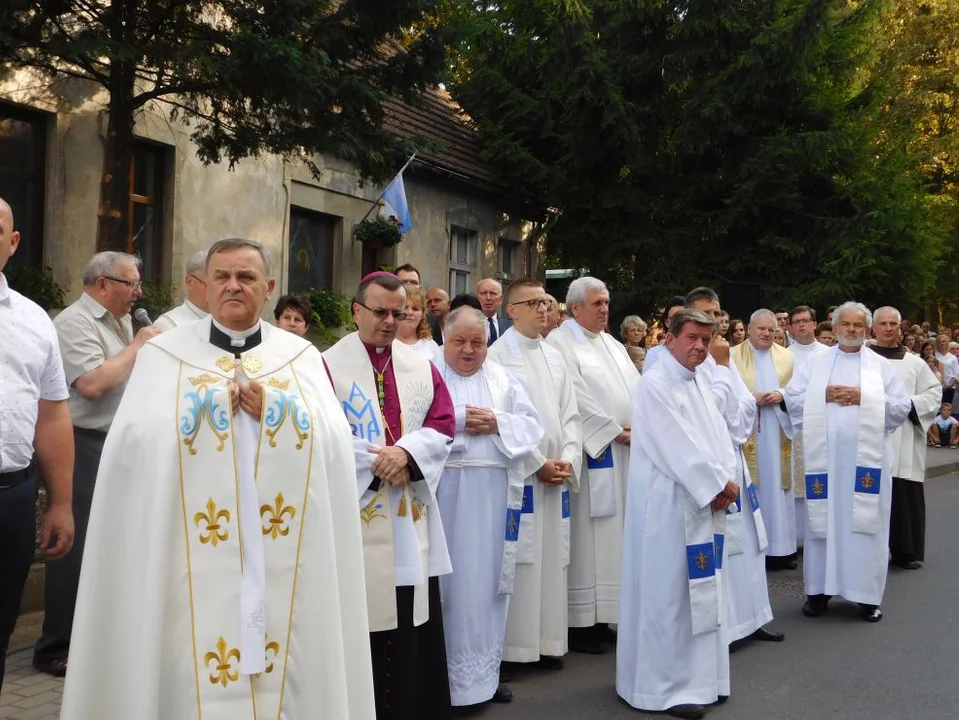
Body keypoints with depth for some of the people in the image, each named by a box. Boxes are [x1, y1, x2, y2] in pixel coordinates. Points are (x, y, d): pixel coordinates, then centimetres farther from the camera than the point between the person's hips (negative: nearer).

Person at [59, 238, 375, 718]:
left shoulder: (302, 357, 11)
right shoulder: (163, 354, 6)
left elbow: (333, 442, -1)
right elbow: (135, 443, -8)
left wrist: (271, 406, -12)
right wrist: (219, 404, -8)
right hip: (194, 565, -1)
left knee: (284, 677, 6)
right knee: (192, 673, 1)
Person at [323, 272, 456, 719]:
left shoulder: (422, 368, 12)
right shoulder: (328, 366, -2)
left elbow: (443, 425, 4)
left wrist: (406, 452, -14)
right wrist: (373, 463, -15)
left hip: (411, 519, 4)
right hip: (354, 514, -4)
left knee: (412, 625, 9)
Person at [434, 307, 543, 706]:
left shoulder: (503, 379, 13)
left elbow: (532, 426, 7)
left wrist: (497, 422, -8)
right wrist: (457, 419, -18)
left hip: (493, 495, 4)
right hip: (446, 491, -4)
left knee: (489, 578, 10)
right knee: (449, 581, 0)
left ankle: (486, 669, 22)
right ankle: (443, 674, 10)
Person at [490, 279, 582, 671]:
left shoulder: (555, 357, 14)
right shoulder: (498, 355, -6)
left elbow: (570, 414, 12)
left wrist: (568, 460, -3)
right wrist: (538, 464, -12)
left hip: (557, 475, 6)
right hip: (518, 475, -6)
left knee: (551, 557, 9)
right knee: (519, 558, -4)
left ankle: (548, 641, 17)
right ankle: (515, 644, 5)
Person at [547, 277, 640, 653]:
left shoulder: (611, 344, 18)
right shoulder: (560, 343, -8)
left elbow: (635, 387, 12)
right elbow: (578, 398, -16)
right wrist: (614, 431, -14)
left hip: (624, 452, 8)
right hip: (592, 451, -8)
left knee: (614, 532, 9)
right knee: (587, 535, -4)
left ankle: (602, 615, 17)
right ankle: (580, 622, 3)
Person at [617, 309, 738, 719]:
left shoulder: (700, 385, 14)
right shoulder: (655, 385, -12)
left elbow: (718, 436, 10)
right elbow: (678, 446, -18)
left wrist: (726, 481, -6)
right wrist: (720, 484, -13)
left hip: (706, 501, 8)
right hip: (669, 503, -8)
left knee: (701, 591, 13)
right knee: (669, 593, -3)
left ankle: (699, 677, 23)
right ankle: (667, 686, 6)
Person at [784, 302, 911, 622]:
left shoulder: (882, 366, 8)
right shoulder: (816, 363, 10)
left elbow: (902, 408, 1)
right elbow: (792, 400, 4)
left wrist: (864, 397, -10)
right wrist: (824, 395, -9)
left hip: (867, 456, -1)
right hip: (825, 455, 1)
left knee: (865, 524, 1)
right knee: (823, 520, 4)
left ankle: (867, 594, 10)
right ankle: (819, 590, 13)